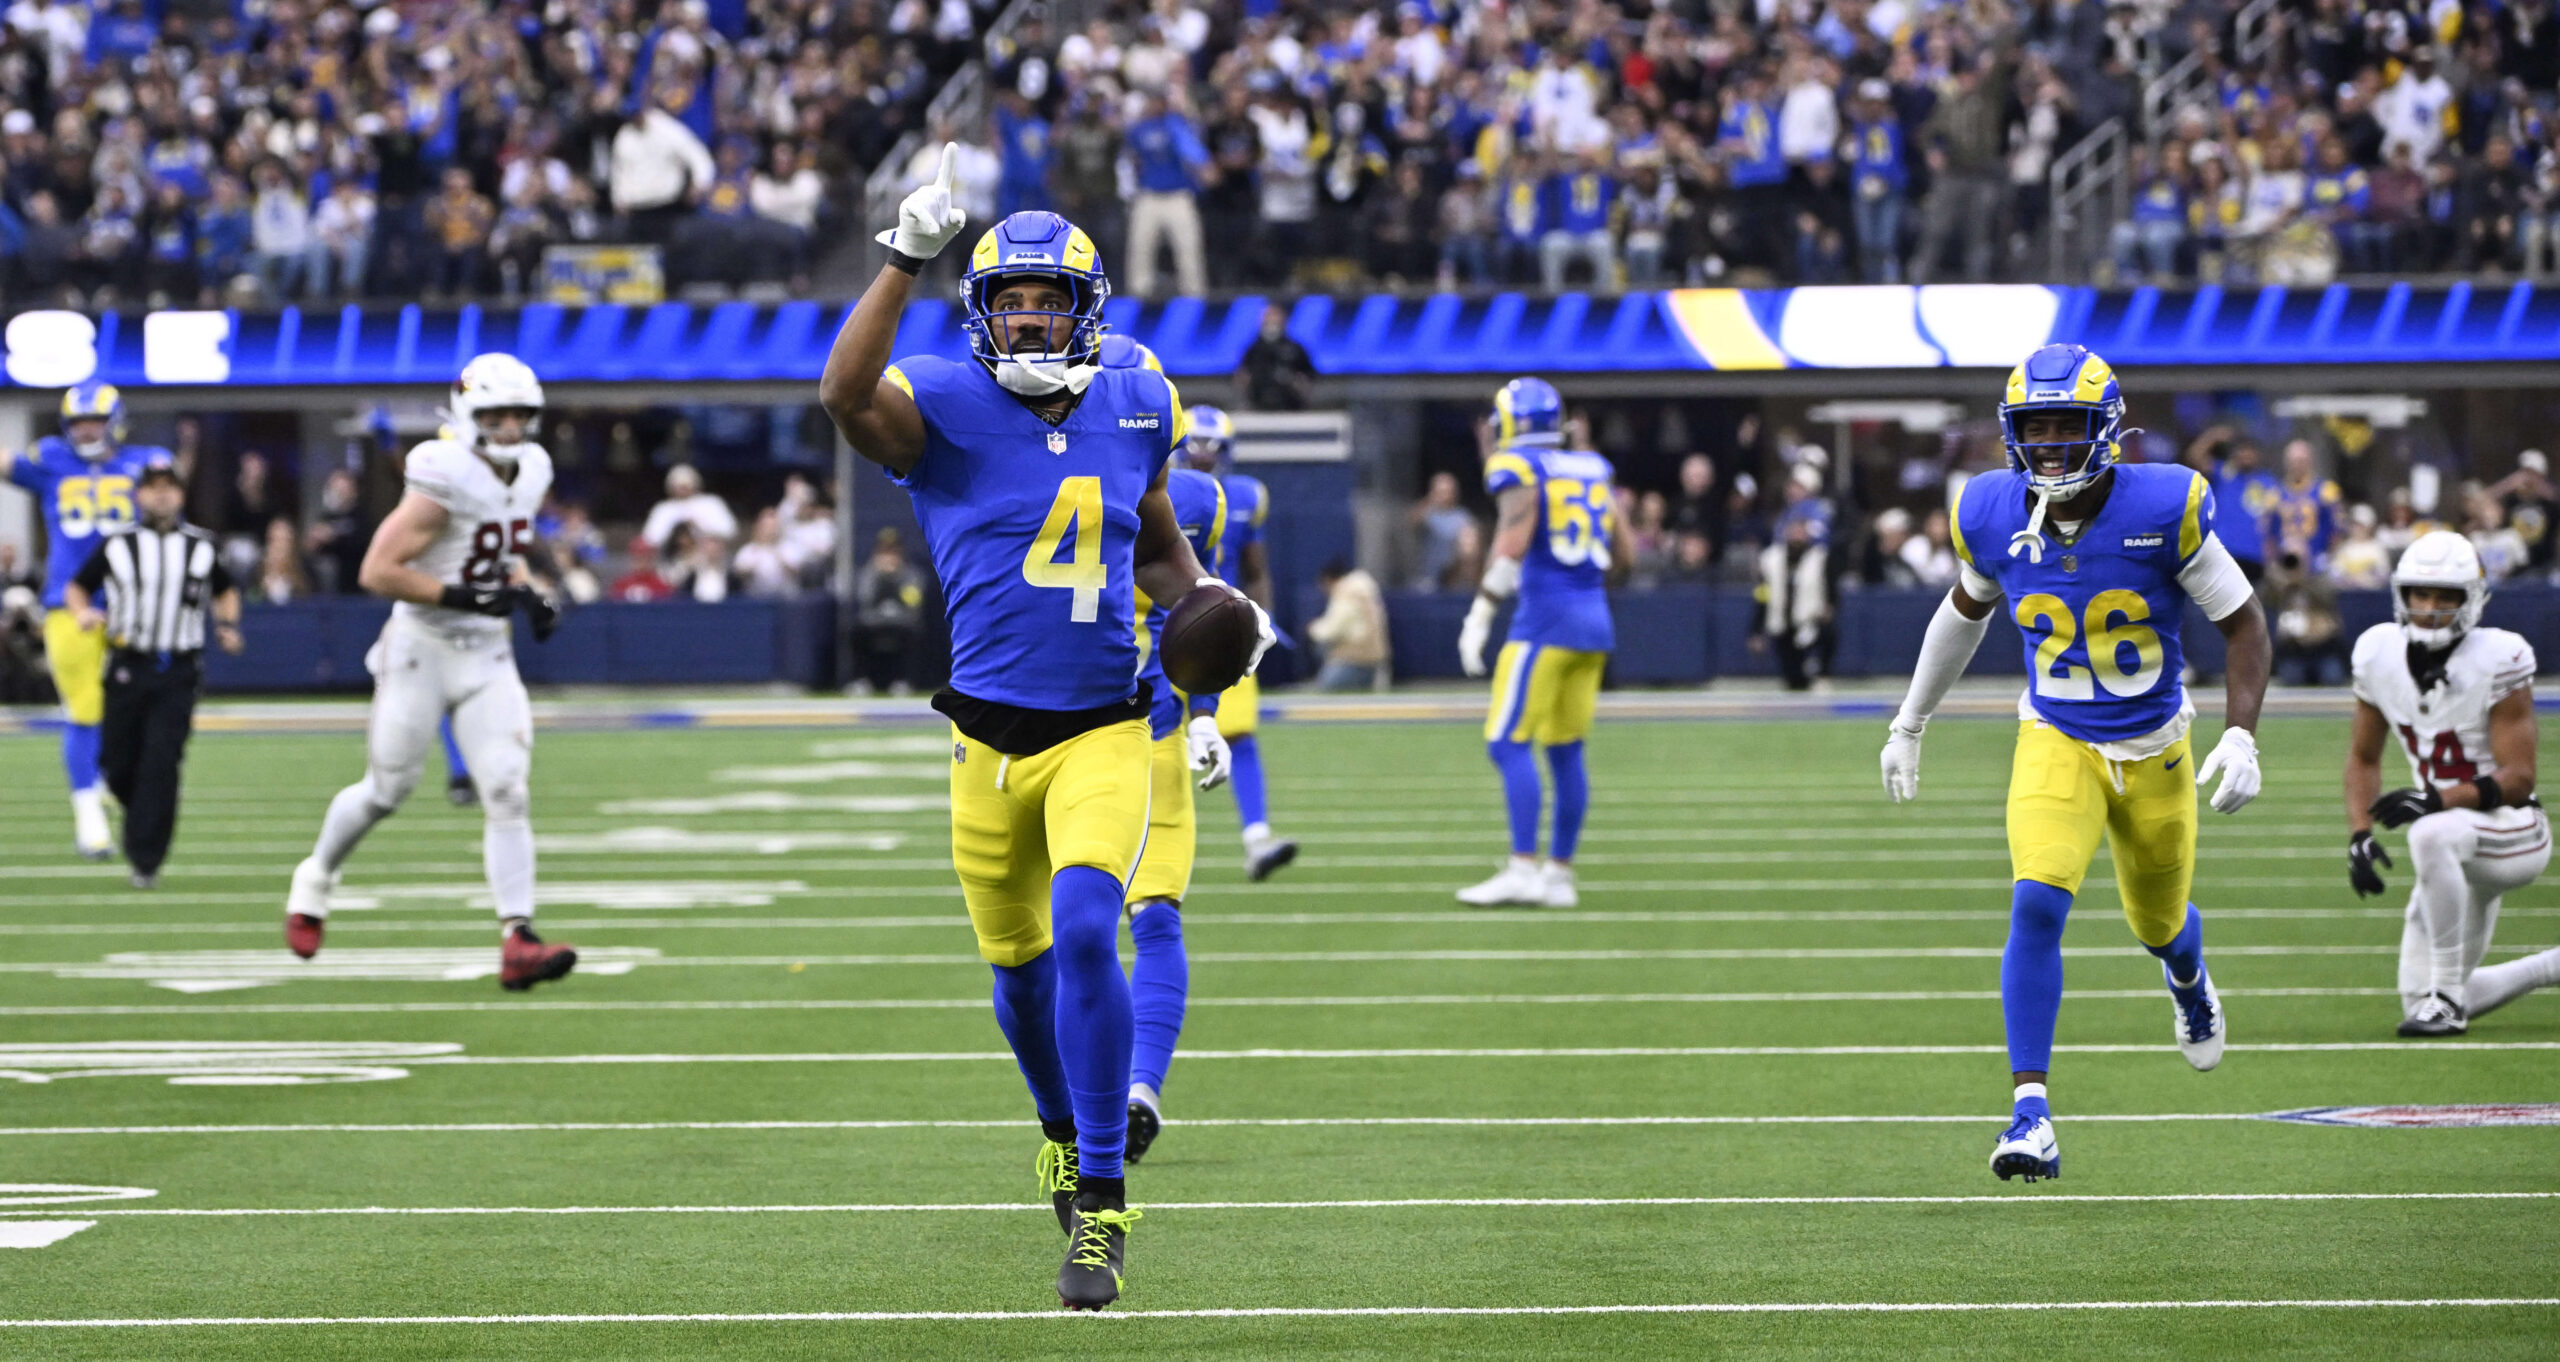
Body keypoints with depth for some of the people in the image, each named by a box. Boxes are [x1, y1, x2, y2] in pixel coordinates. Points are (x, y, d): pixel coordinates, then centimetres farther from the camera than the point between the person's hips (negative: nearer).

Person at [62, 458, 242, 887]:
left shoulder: (201, 548, 8)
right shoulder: (116, 546, 4)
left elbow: (226, 591, 24)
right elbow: (76, 587, 13)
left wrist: (228, 624, 5)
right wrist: (83, 611, -8)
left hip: (178, 674, -1)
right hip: (128, 669, 1)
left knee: (161, 763, -13)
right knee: (118, 765, 2)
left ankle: (146, 861, -13)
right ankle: (142, 816, 36)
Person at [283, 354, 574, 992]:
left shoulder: (528, 474, 5)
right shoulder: (447, 483, -20)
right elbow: (378, 571, -23)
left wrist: (527, 595, 4)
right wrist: (465, 597, -25)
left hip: (487, 654, 6)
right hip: (422, 649, -6)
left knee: (508, 790, -9)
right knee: (387, 790, 8)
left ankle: (517, 941, -14)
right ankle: (316, 877, 38)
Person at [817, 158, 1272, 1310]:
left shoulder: (1133, 408, 4)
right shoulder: (945, 409, -8)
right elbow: (845, 393, -31)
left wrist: (1202, 611, 3)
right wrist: (907, 259, -37)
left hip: (1103, 730, 0)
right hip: (991, 734, 0)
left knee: (1085, 932, -20)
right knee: (1020, 966, 14)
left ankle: (1101, 1201, -15)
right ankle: (1065, 1131, 45)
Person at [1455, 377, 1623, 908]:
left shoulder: (1518, 470, -5)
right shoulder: (1595, 470, 15)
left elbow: (1513, 542, -19)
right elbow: (1620, 559, 18)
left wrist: (1480, 614, -17)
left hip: (1545, 621, -7)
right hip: (1594, 622, 7)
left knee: (1508, 743, -7)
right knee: (1566, 750, 11)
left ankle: (1523, 868, -15)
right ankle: (1560, 873, 12)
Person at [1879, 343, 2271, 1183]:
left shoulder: (2163, 508, -19)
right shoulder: (1993, 517, -11)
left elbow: (2242, 623, -9)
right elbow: (1966, 611, 12)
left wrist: (2241, 735, -21)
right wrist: (1910, 724, 19)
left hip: (2155, 749, 0)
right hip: (2057, 744, 0)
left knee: (2158, 923, 19)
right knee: (2037, 905, -23)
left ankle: (2189, 983, 59)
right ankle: (2032, 1113, -21)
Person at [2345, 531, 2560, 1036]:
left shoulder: (2497, 661, -20)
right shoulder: (2379, 654, -3)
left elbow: (2517, 780, -20)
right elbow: (2363, 757, 10)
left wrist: (2435, 800, -34)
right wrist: (2359, 835, -6)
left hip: (2512, 833, -7)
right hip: (2458, 852, 7)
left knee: (2432, 835, -41)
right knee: (2421, 1005, 9)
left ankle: (2448, 996, -29)